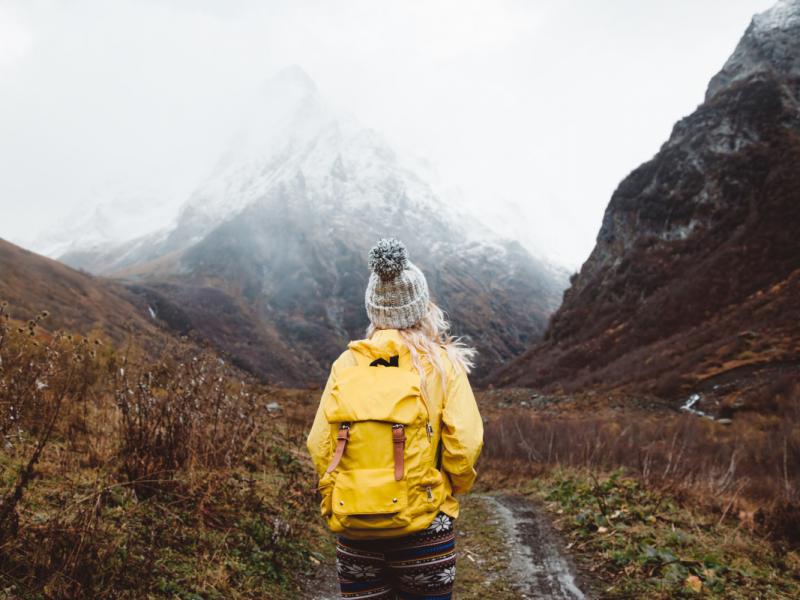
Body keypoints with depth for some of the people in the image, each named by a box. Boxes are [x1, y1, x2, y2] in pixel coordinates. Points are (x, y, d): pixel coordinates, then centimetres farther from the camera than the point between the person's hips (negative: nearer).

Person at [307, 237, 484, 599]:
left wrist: (333, 501, 11)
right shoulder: (441, 362, -8)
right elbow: (464, 444, -13)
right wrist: (454, 490, 6)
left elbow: (320, 444, -4)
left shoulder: (347, 362, -3)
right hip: (423, 525, -2)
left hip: (355, 527, 2)